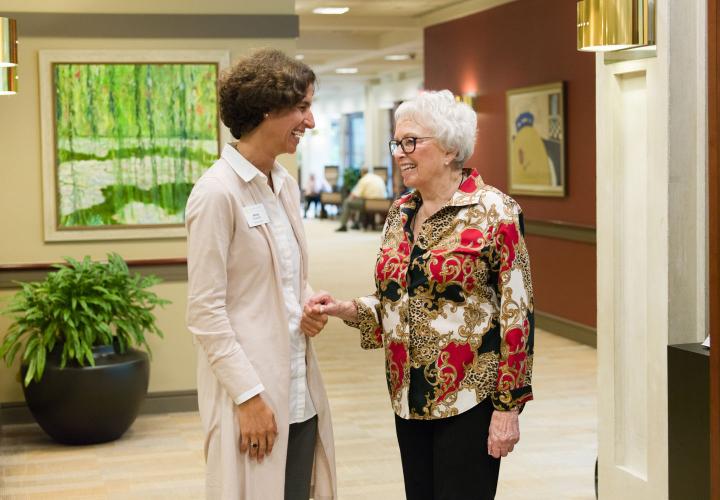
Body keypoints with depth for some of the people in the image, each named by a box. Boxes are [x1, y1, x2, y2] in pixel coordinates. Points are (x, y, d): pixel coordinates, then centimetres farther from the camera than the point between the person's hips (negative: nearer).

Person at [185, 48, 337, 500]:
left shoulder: (286, 185, 10)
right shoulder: (218, 191, -14)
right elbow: (205, 310, -15)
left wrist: (308, 306, 0)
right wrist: (249, 395, -18)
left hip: (298, 390, 7)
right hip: (250, 388, -7)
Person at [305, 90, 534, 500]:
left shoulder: (495, 213, -11)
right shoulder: (401, 213, 9)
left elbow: (516, 315, -12)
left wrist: (508, 407, -14)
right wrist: (345, 309, -4)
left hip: (469, 399, -6)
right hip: (410, 399, 6)